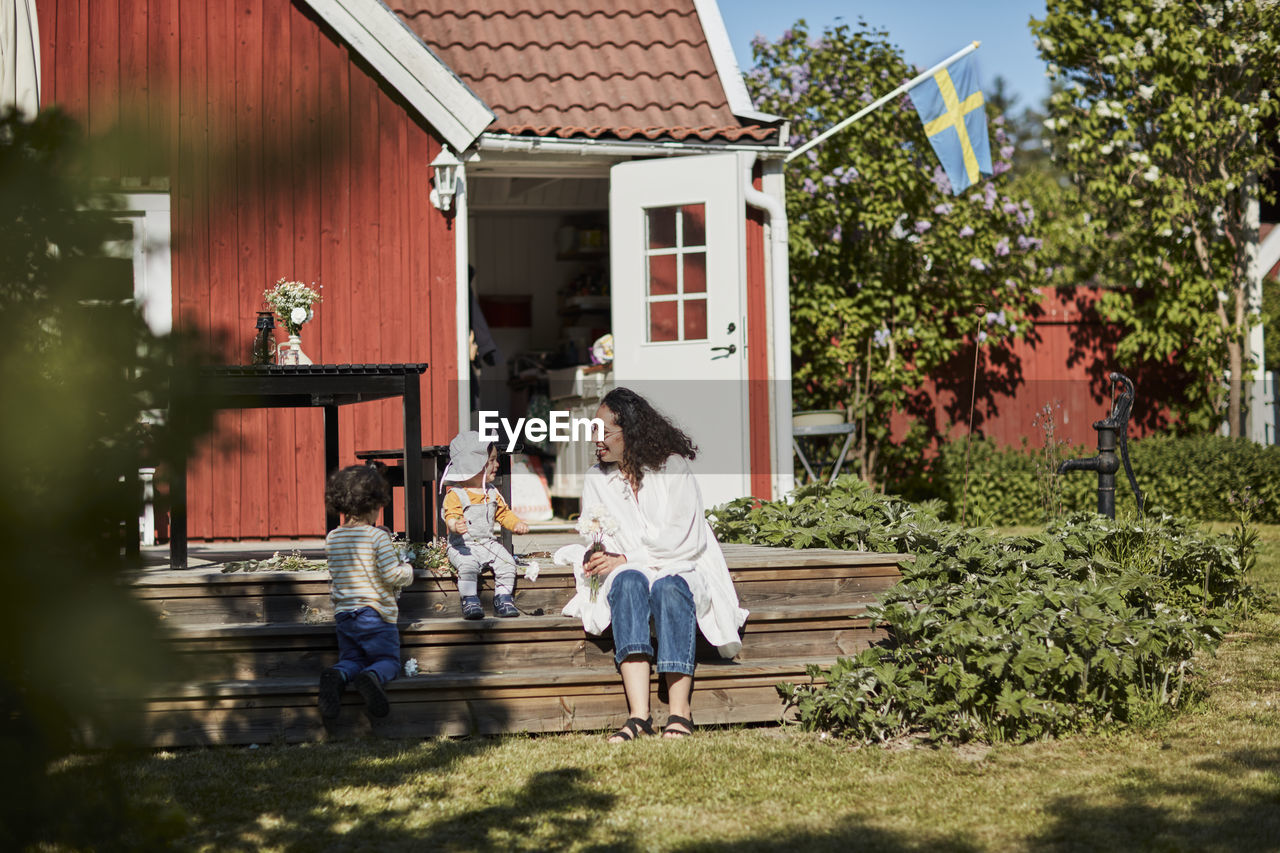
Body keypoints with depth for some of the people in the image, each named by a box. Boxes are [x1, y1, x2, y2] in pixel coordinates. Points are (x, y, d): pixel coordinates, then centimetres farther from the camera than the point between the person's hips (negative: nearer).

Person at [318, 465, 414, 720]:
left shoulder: (332, 539, 5)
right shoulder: (377, 537, -12)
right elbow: (392, 575, -15)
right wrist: (407, 570, 5)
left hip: (343, 614, 5)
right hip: (375, 613, -5)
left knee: (351, 659, 17)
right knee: (388, 660, 7)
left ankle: (336, 676, -19)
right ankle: (372, 678, -29)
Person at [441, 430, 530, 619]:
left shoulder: (492, 493, 15)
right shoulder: (455, 495, -6)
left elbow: (503, 513, 21)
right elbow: (451, 516, -17)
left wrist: (517, 524, 2)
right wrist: (456, 525, -40)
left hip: (488, 543, 6)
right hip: (463, 545, -6)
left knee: (507, 561, -14)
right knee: (468, 565, -32)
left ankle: (503, 599, -3)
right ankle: (470, 601, -24)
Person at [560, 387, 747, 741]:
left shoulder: (672, 467, -1)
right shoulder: (596, 480, 12)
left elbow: (684, 540, -8)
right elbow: (591, 543, 15)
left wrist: (624, 559, -14)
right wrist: (595, 562, -10)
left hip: (680, 570, -2)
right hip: (627, 574, 2)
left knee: (669, 587, -38)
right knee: (628, 582, -35)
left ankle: (680, 711, -46)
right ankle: (638, 713, -51)